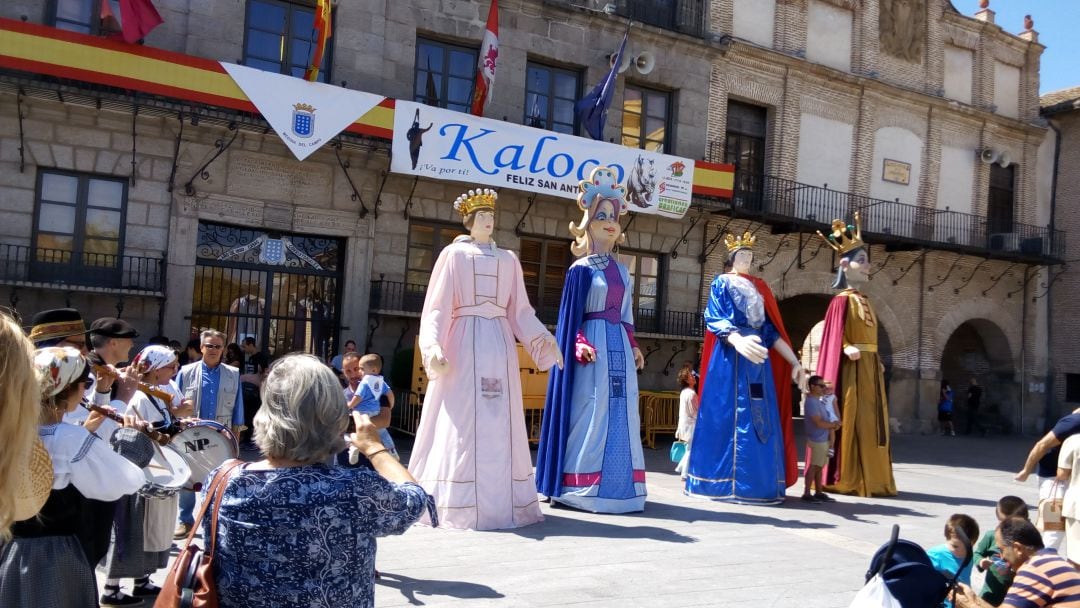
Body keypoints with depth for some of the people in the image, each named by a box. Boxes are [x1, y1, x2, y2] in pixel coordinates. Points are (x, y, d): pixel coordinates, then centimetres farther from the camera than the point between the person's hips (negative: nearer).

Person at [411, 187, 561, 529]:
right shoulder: (454, 254, 5)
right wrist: (433, 346, -17)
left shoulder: (508, 260, 16)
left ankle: (497, 500, 8)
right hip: (464, 342, -4)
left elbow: (519, 309, 14)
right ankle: (456, 504, 1)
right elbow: (438, 306, -2)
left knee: (499, 423, 3)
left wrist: (543, 338, 1)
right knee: (461, 421, -5)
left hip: (499, 344, 4)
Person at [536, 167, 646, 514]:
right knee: (591, 413, -8)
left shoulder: (621, 270, 16)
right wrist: (580, 345, -19)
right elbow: (571, 314, -6)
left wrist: (633, 346, 12)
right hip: (593, 346, -7)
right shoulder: (581, 269, -3)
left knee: (620, 413, 6)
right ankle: (581, 489, -2)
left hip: (619, 346, 7)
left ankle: (617, 485, 12)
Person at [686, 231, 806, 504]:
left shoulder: (760, 288, 20)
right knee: (729, 417, -7)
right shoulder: (721, 283, 5)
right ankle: (726, 483, -3)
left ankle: (756, 483, 5)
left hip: (757, 357, 5)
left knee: (760, 418, 1)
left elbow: (771, 330, 16)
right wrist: (738, 340, -32)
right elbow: (715, 320, -11)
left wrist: (794, 362, 7)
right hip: (729, 357, -5)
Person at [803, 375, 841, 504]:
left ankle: (819, 492, 21)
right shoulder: (811, 402, -18)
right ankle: (807, 494, 0)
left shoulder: (819, 400, 12)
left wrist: (833, 425, 0)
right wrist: (833, 425, -7)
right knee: (814, 466, -5)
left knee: (819, 466, 14)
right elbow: (818, 423, -23)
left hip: (823, 439, 9)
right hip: (817, 440, -9)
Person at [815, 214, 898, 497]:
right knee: (851, 422, -7)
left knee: (869, 422, 10)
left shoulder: (864, 300, 17)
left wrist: (877, 363, 15)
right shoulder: (842, 300, -9)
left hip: (870, 368, 9)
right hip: (852, 368, -9)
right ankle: (845, 481, -3)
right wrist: (847, 348, -31)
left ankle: (870, 479, 16)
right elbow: (835, 336, -13)